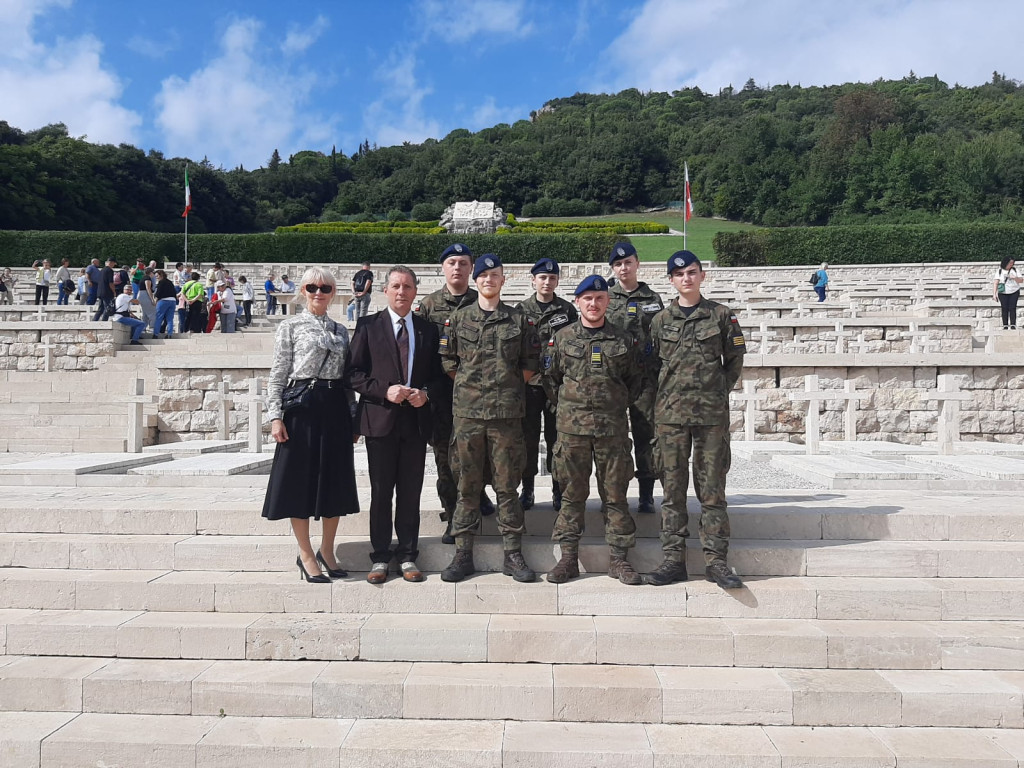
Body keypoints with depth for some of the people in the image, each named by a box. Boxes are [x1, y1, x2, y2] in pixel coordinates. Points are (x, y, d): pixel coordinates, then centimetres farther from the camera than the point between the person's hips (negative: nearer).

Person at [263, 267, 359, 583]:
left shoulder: (340, 330, 14)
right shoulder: (290, 327, 2)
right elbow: (278, 375, -2)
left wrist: (352, 414, 10)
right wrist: (276, 416, -10)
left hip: (335, 409, 4)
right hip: (301, 407, -4)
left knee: (335, 478, 7)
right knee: (300, 479, 1)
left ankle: (327, 551, 22)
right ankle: (305, 554, 14)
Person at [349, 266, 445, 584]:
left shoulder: (428, 329, 9)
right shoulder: (368, 326, 2)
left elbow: (437, 373, 12)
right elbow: (354, 373, -2)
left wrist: (425, 393, -8)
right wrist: (385, 390, -15)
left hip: (416, 419, 2)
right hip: (380, 418, -2)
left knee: (411, 491, 8)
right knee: (381, 491, 5)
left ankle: (408, 556, 19)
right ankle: (380, 557, 17)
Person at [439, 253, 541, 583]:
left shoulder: (519, 319, 7)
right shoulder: (459, 319, 8)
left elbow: (531, 363, 10)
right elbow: (448, 361, 11)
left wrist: (510, 386, 6)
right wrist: (470, 386, 6)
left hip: (507, 411, 0)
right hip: (467, 411, 1)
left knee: (507, 484, 4)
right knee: (468, 484, 5)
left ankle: (513, 555, 13)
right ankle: (463, 554, 14)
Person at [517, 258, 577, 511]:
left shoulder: (567, 310, 6)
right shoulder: (521, 309, 5)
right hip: (528, 381, 0)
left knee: (556, 436, 6)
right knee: (528, 436, 5)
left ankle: (558, 490, 16)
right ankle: (527, 489, 15)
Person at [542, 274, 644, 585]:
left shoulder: (623, 340, 7)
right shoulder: (562, 338, 6)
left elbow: (636, 379, 14)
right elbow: (549, 377, 11)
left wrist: (619, 404, 7)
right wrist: (567, 405, 7)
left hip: (613, 427, 1)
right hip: (571, 427, 0)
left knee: (615, 492, 5)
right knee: (572, 493, 5)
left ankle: (619, 558, 15)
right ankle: (568, 557, 14)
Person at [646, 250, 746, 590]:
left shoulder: (721, 315, 5)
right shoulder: (661, 320, 8)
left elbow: (735, 360, 10)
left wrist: (719, 390, 4)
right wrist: (666, 395, 6)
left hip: (712, 412, -1)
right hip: (670, 413, 1)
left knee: (712, 489, 2)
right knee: (673, 488, 4)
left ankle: (716, 561, 9)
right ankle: (673, 559, 10)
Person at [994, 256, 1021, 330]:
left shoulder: (1015, 270, 8)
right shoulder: (1000, 271, 2)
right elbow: (995, 283, -2)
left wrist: (1015, 278, -15)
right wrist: (994, 293, -10)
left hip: (1014, 292, 1)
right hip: (1003, 293, -1)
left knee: (1012, 308, -5)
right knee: (1004, 309, -4)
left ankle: (1013, 325, -5)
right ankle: (1005, 325, 0)